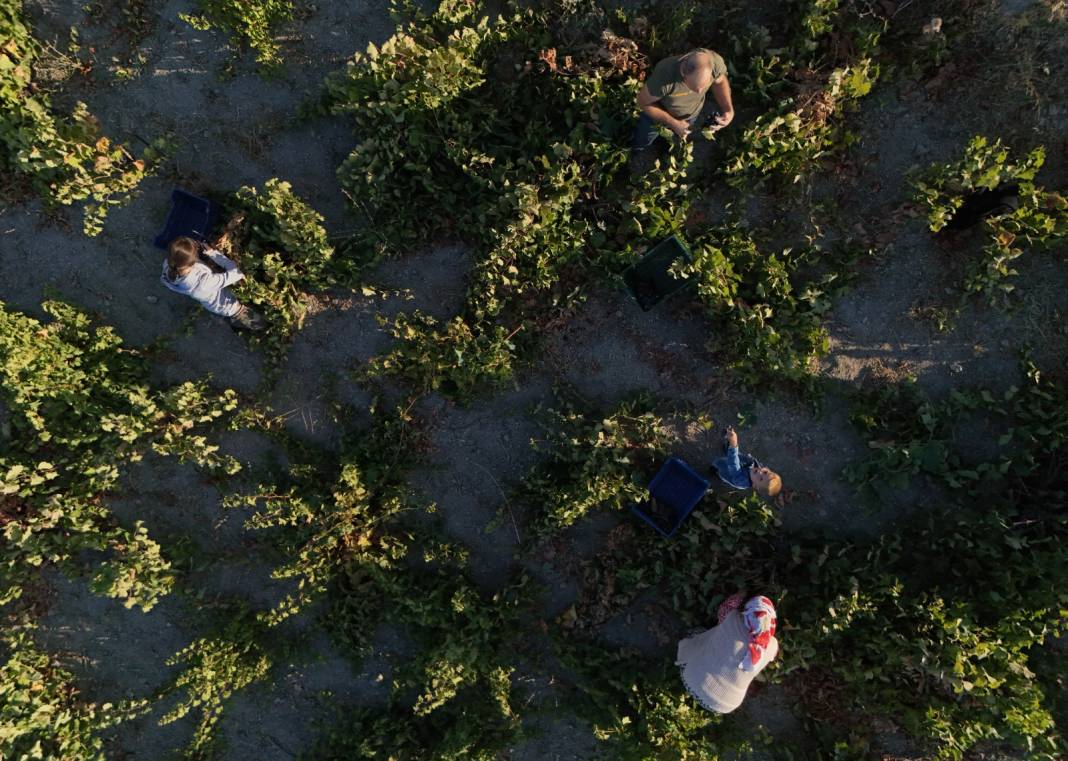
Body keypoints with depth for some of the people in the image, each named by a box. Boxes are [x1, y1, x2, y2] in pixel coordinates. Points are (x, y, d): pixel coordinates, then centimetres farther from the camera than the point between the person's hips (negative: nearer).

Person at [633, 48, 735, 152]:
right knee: (640, 144, 24)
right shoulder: (664, 75, -46)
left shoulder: (715, 62, -38)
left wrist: (729, 110, -27)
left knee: (679, 138, 33)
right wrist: (673, 123, -28)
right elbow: (643, 103, -27)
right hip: (658, 112, -3)